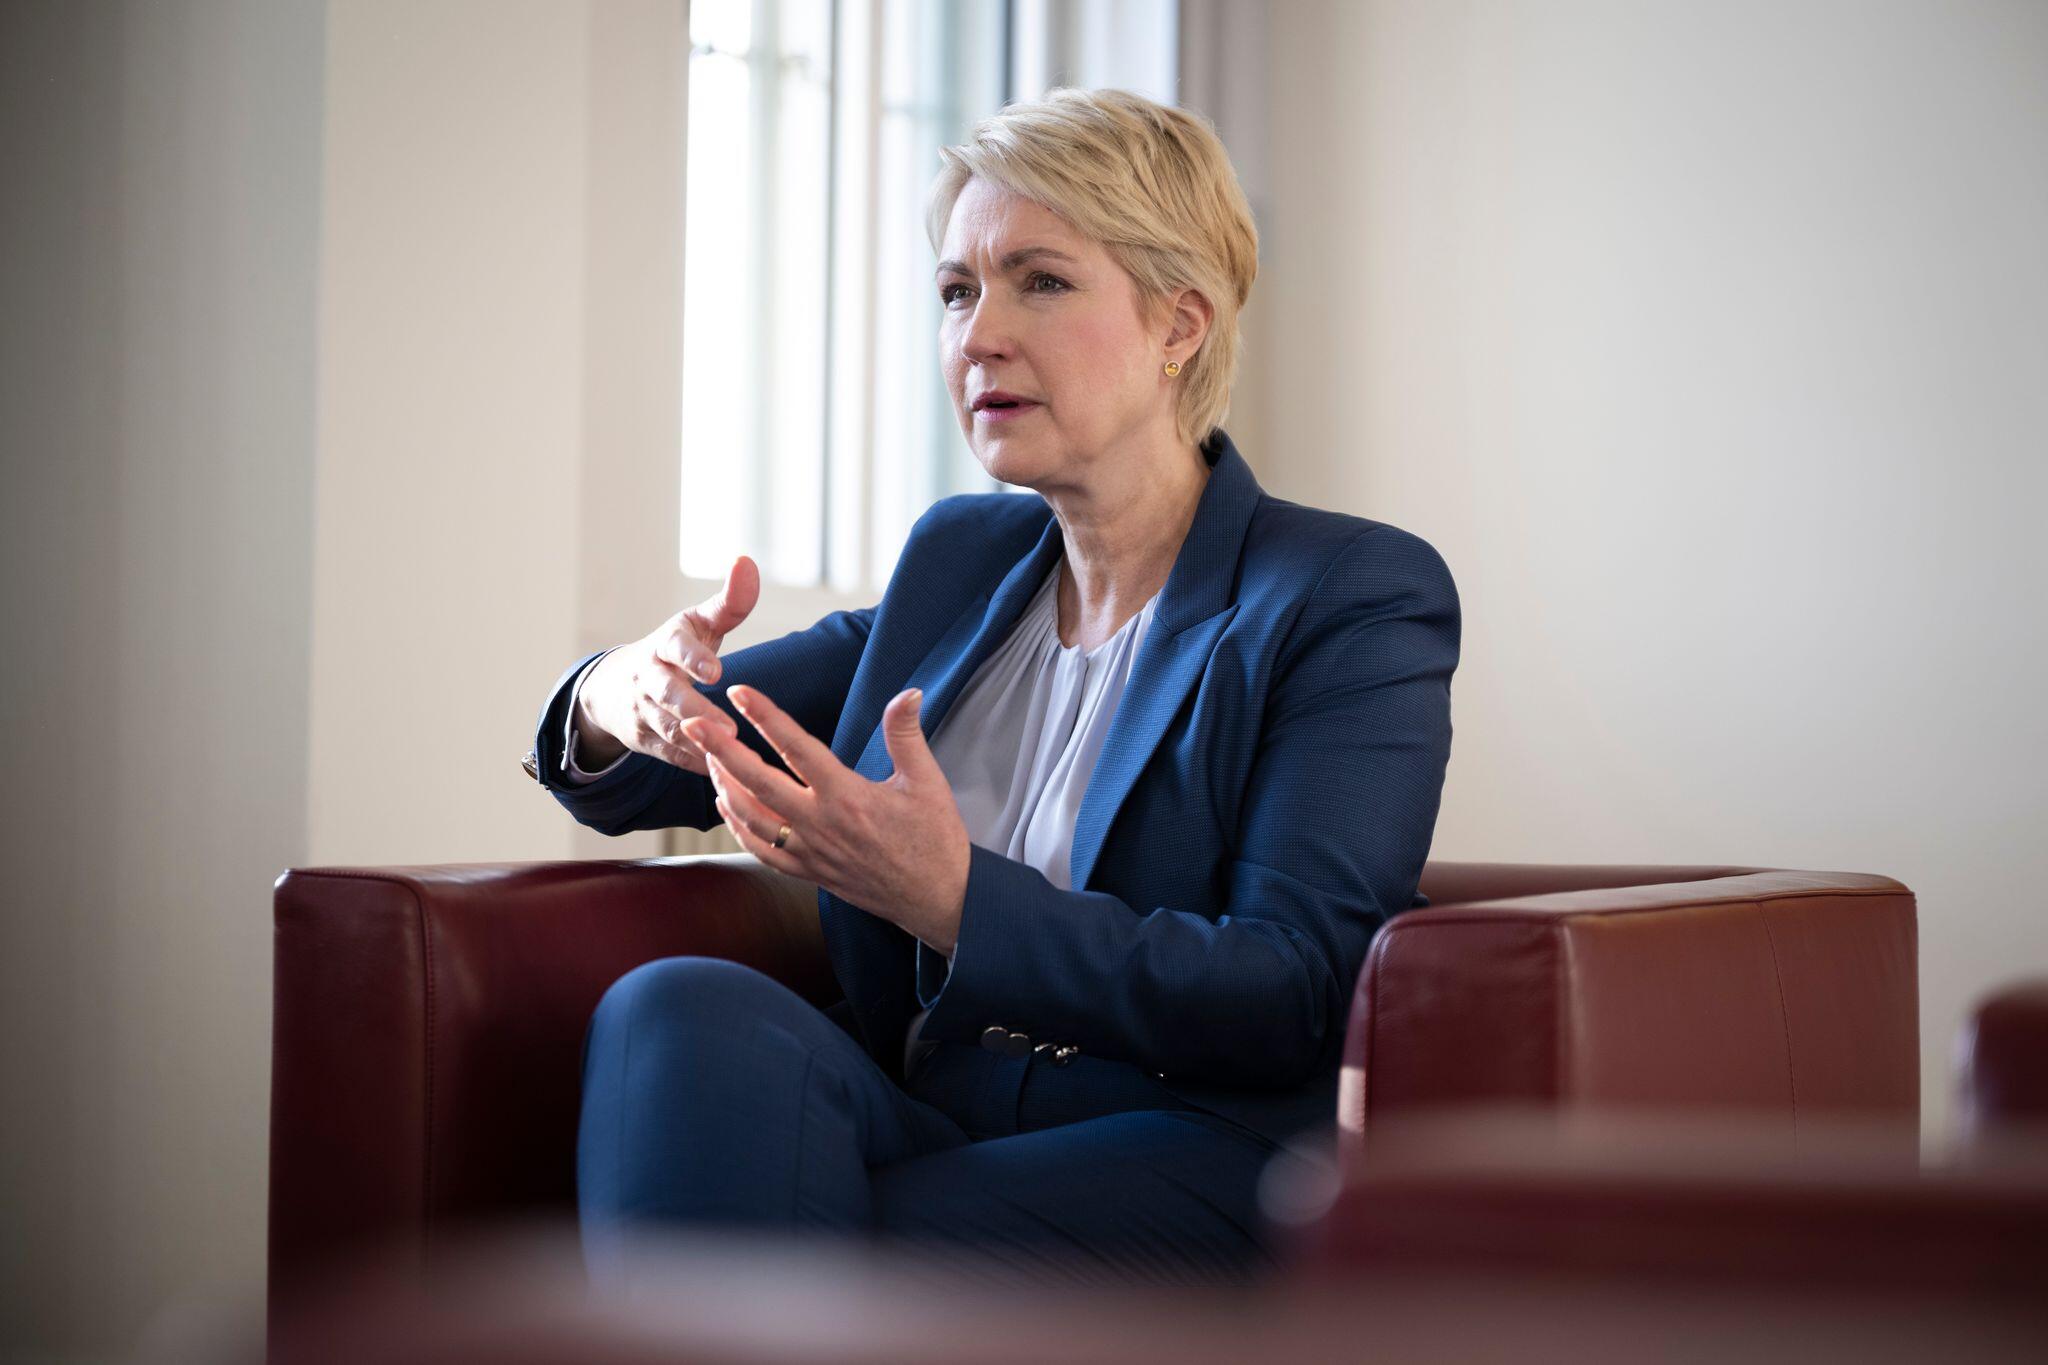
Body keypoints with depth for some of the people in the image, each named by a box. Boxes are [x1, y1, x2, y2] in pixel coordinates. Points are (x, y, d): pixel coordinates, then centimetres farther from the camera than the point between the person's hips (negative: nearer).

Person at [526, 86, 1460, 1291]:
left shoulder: (1359, 598, -1)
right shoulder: (959, 561, 20)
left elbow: (1293, 1001, -12)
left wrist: (954, 897, -24)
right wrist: (620, 704, -7)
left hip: (1194, 1173, -6)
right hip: (937, 1127, 6)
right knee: (679, 1009, -29)